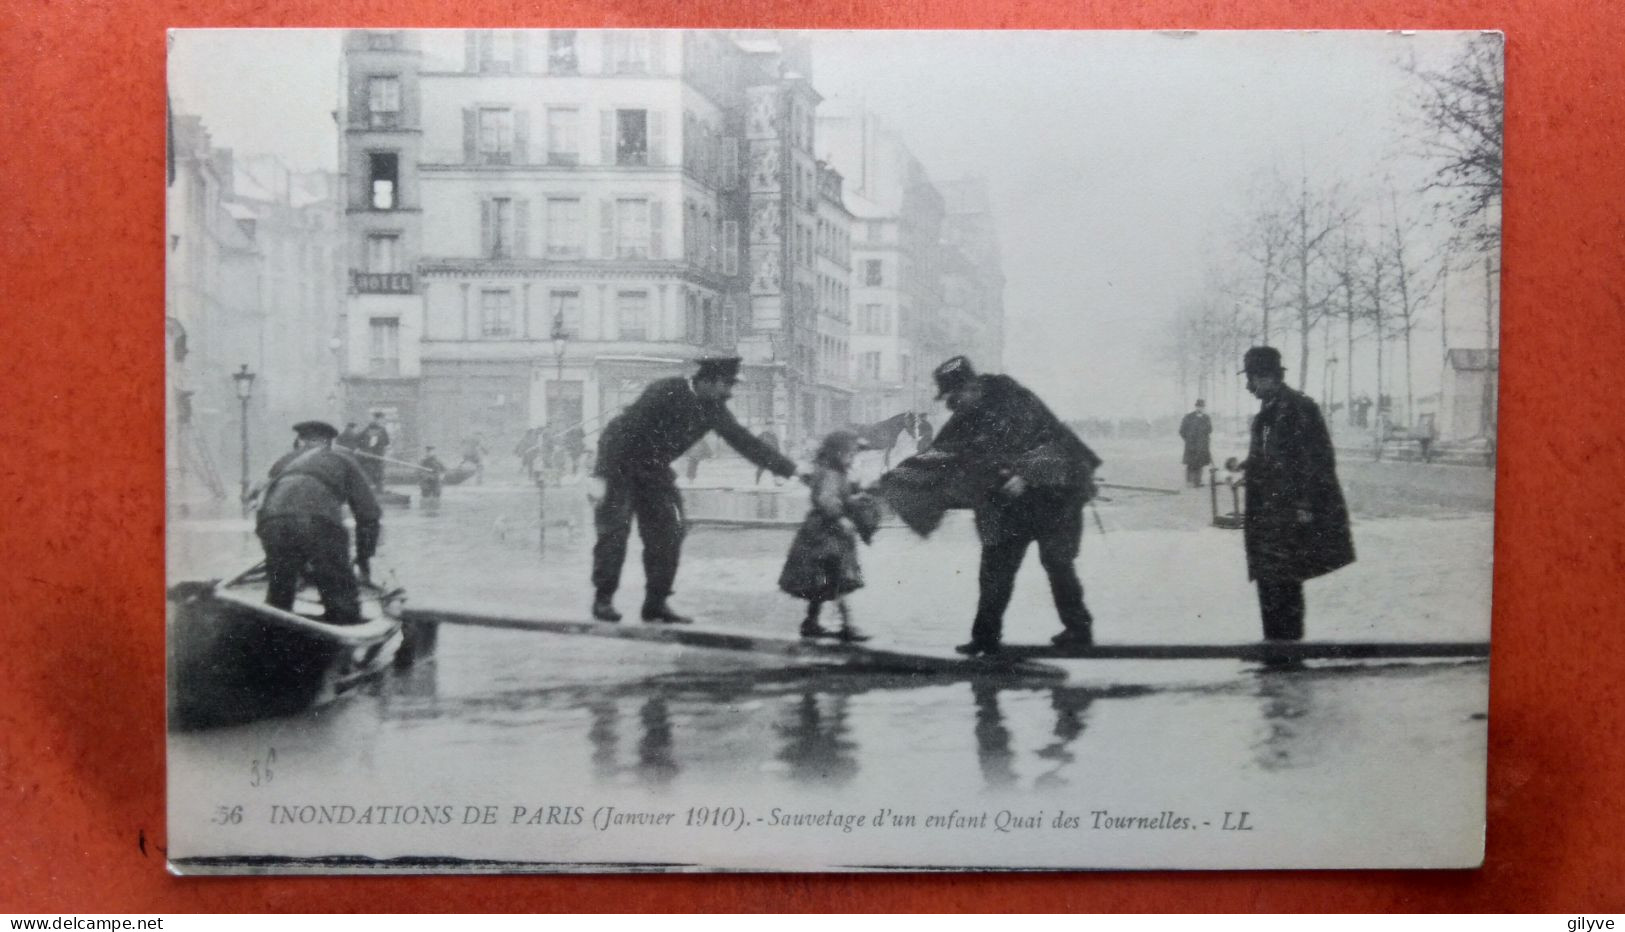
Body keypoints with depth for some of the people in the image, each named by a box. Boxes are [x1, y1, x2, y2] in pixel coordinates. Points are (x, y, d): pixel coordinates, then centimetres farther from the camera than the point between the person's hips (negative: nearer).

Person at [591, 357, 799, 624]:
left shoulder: (712, 409, -5)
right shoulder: (664, 393, -26)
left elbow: (743, 440, -1)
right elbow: (625, 431, -27)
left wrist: (789, 469, -5)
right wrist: (602, 477, -30)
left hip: (654, 469, 7)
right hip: (619, 464, -7)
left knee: (668, 533, -2)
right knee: (615, 529, -11)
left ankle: (656, 603, 3)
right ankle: (603, 599, -2)